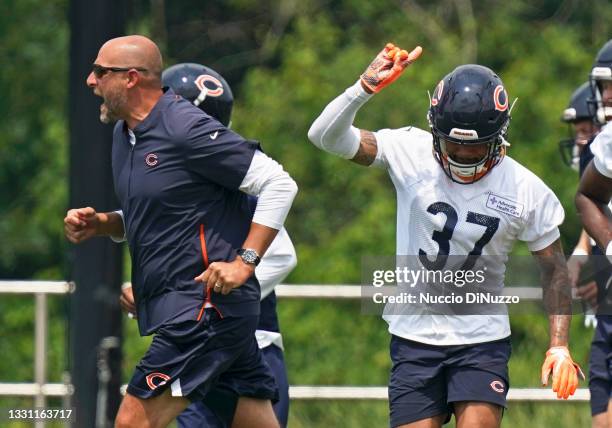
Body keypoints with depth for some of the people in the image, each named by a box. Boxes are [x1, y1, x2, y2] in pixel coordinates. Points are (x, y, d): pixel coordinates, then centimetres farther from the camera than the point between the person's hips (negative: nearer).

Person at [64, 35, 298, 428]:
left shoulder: (186, 129, -13)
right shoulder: (126, 135, 15)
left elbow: (279, 185, -13)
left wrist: (244, 263, -18)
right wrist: (99, 224, 9)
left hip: (204, 306, -9)